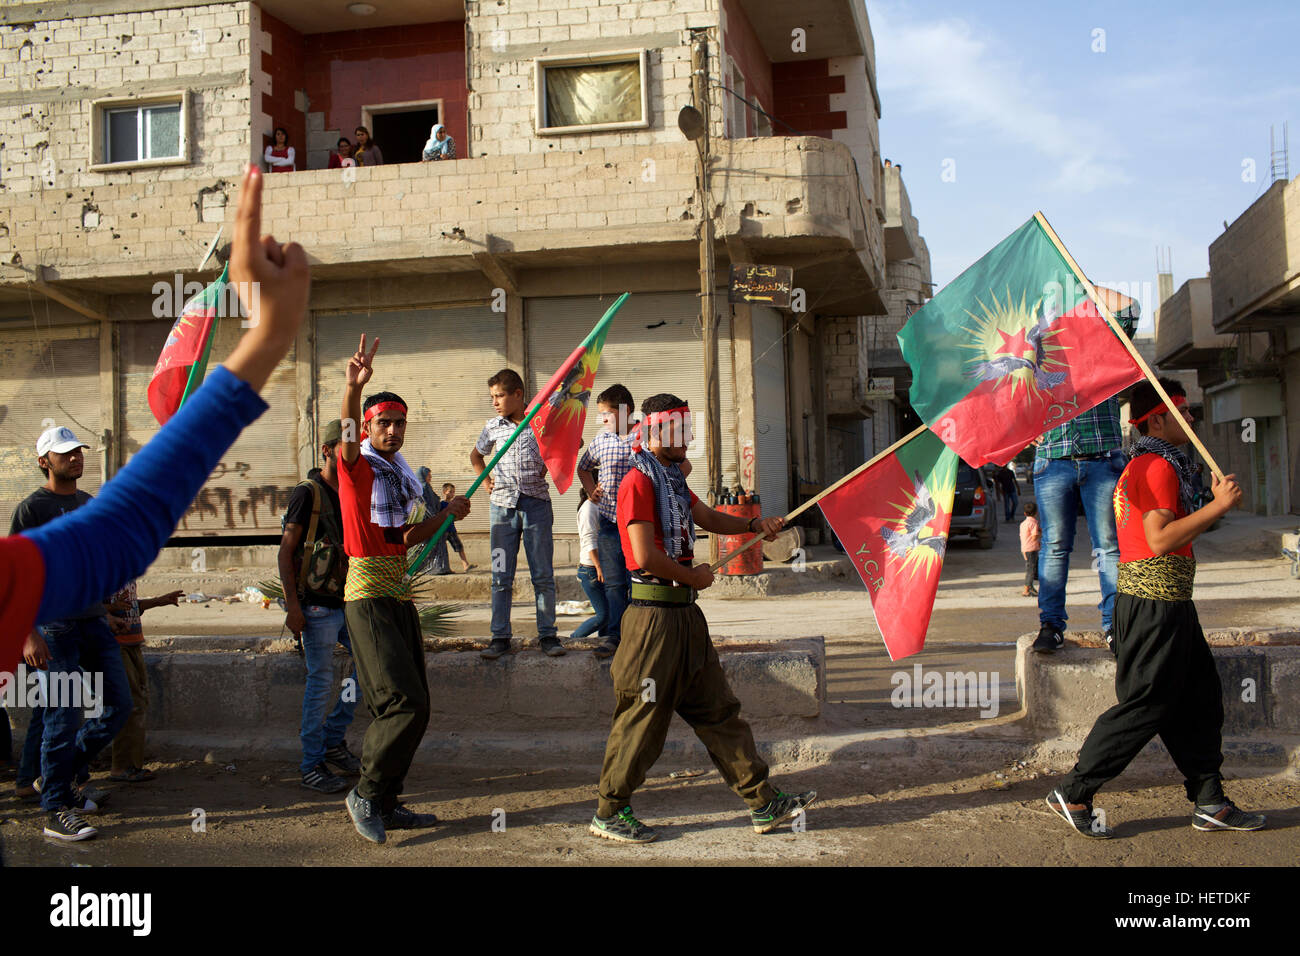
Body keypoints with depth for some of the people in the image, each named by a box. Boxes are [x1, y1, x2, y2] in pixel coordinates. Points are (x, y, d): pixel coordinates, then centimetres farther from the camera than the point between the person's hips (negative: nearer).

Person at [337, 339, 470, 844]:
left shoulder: (405, 475, 18)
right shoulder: (358, 466, -5)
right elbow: (347, 439, -28)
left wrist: (446, 514, 7)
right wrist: (354, 387, -45)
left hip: (401, 593, 8)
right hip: (368, 592, -8)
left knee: (412, 705, 9)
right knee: (404, 704, -14)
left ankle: (386, 804, 19)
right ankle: (366, 793, 2)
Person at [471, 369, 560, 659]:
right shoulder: (493, 427, 8)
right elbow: (475, 455, 27)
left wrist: (548, 465, 1)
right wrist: (484, 479, 12)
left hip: (536, 502, -2)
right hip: (502, 504, 2)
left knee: (543, 574, 1)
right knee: (501, 575, 3)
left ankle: (547, 634, 9)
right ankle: (500, 636, 9)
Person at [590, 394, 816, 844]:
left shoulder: (672, 478, 17)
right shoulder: (638, 482, -14)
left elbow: (707, 517, 26)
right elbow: (646, 557, -22)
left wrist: (753, 525, 10)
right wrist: (694, 576, -9)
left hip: (685, 614, 10)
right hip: (654, 618, -10)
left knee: (718, 710, 12)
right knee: (643, 718, -1)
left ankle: (764, 804, 17)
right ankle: (609, 813, 15)